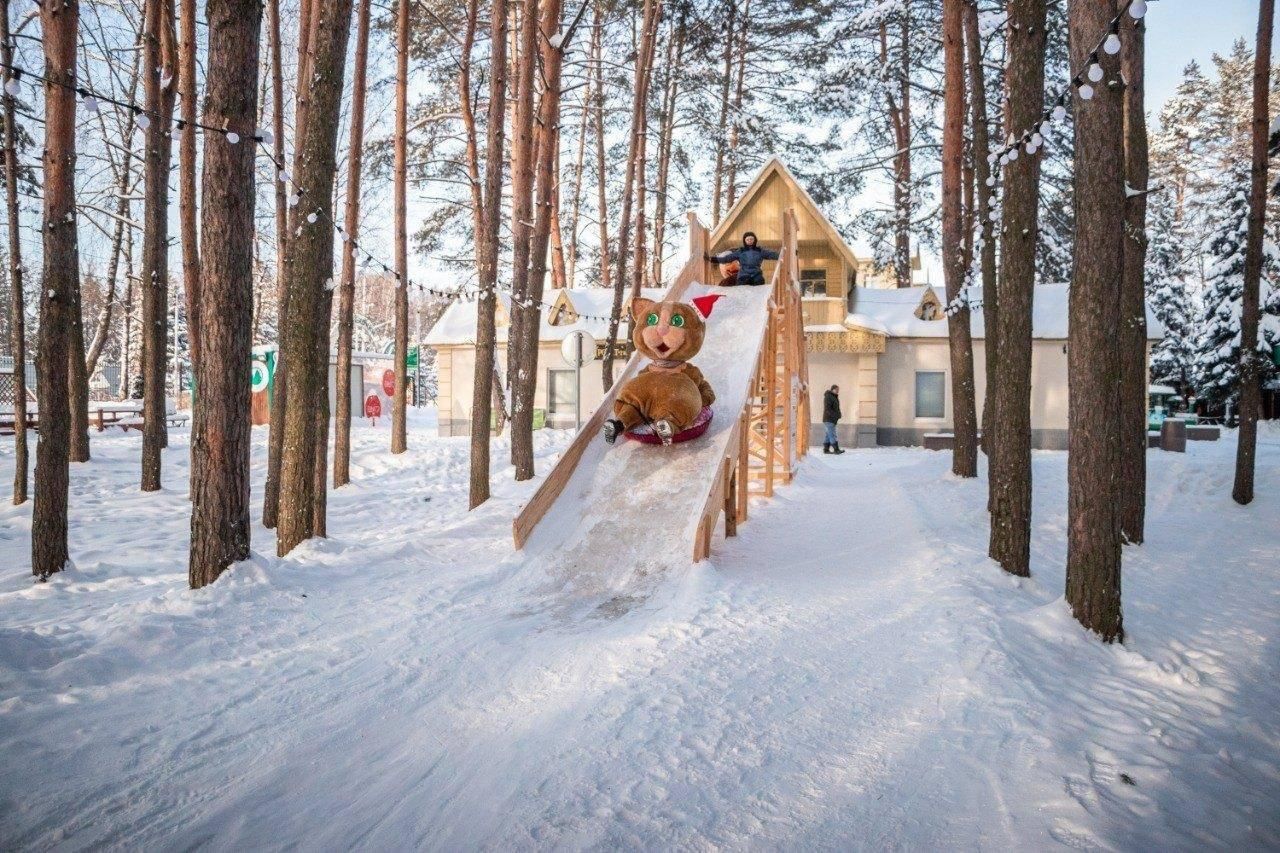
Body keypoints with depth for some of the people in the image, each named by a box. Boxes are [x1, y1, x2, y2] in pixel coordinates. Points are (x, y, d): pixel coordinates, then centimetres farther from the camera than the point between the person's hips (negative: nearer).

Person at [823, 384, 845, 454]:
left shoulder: (835, 397, 19)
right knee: (832, 435, -12)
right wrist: (834, 416, -23)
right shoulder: (828, 397, -11)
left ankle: (826, 449, 12)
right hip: (829, 419, -10)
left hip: (832, 420, 10)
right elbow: (827, 409, -19)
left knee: (829, 435, 9)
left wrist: (838, 416, 8)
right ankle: (836, 449, -15)